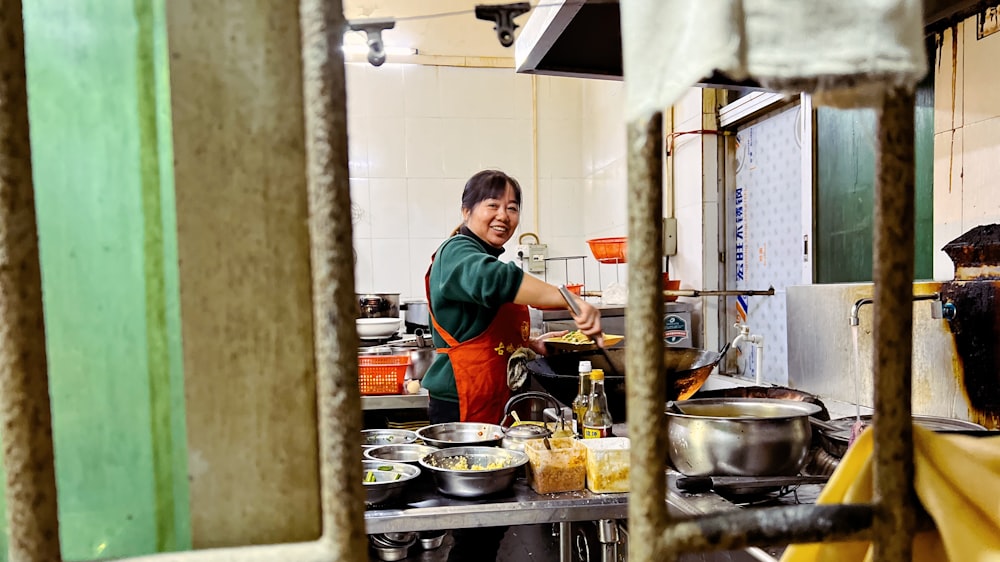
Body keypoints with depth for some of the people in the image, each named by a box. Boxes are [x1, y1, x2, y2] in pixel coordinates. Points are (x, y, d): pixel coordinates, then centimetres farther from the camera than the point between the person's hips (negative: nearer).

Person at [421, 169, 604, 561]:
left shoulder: (487, 257, 19)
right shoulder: (457, 253, -12)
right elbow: (496, 280, -36)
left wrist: (530, 343, 14)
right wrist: (575, 302, -41)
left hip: (493, 404, 10)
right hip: (463, 406, -9)